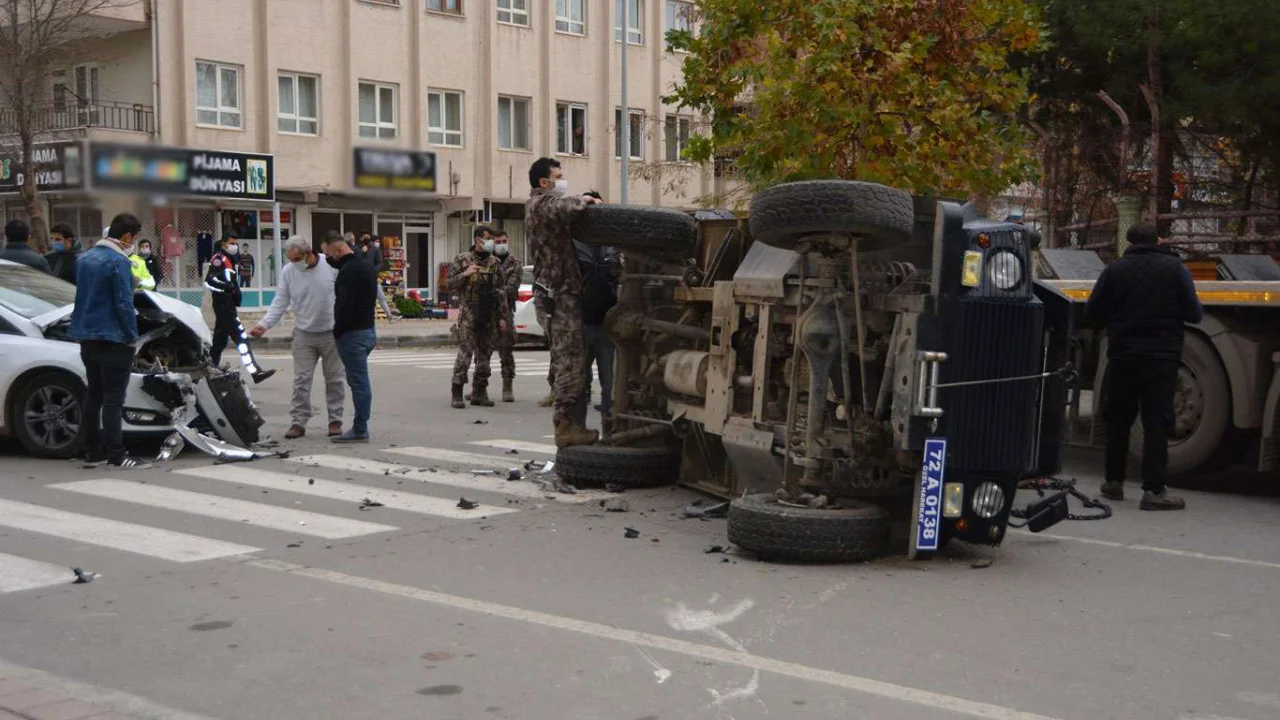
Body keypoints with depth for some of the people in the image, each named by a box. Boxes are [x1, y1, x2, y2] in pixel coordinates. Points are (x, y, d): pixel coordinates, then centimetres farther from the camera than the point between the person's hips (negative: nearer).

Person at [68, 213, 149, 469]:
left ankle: (92, 453, 15)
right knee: (113, 399, -6)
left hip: (87, 338, 8)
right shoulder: (118, 261, -15)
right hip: (112, 340, -8)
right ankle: (116, 455, -6)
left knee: (93, 395, 12)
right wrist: (132, 336, -9)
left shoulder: (84, 259, 12)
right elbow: (124, 303, -16)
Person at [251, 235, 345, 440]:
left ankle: (335, 420, 17)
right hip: (304, 333, 2)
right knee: (301, 380, -2)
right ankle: (298, 421, 5)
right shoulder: (288, 271, -2)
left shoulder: (332, 266, -10)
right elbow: (280, 302, 0)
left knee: (334, 379, 7)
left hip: (332, 333, -2)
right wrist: (264, 325, -14)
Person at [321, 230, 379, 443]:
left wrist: (338, 332, -10)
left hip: (353, 334, -10)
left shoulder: (348, 271, -17)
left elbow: (345, 305, -22)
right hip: (368, 330, 10)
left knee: (358, 382, -6)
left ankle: (359, 430, -3)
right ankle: (360, 427, 17)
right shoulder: (365, 266, 15)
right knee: (359, 381, 14)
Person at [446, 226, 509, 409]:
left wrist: (502, 317, 6)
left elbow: (502, 291, 11)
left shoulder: (495, 263, 11)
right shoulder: (462, 260, 2)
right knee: (465, 353, -10)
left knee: (485, 354, 7)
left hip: (490, 316, 4)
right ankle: (457, 393, -7)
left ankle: (479, 392, 15)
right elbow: (448, 284, 3)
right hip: (468, 313, -4)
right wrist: (465, 274, -14)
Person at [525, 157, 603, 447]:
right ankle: (566, 423, -12)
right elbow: (563, 208, -30)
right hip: (562, 289, -11)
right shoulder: (543, 202, -10)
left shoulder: (537, 204, 22)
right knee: (570, 357, -11)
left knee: (565, 357, 13)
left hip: (554, 288, 11)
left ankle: (566, 423, 17)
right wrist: (585, 200, -12)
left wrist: (582, 203, 11)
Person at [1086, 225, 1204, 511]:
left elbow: (1092, 313, 1)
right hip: (1162, 357, -2)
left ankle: (1114, 482, 21)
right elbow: (1194, 313, -6)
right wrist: (1166, 314, 14)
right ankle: (1154, 490, -8)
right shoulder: (1175, 268, -3)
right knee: (1156, 423, -2)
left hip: (1123, 356, 2)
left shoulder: (1115, 269, 1)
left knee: (1118, 420, 15)